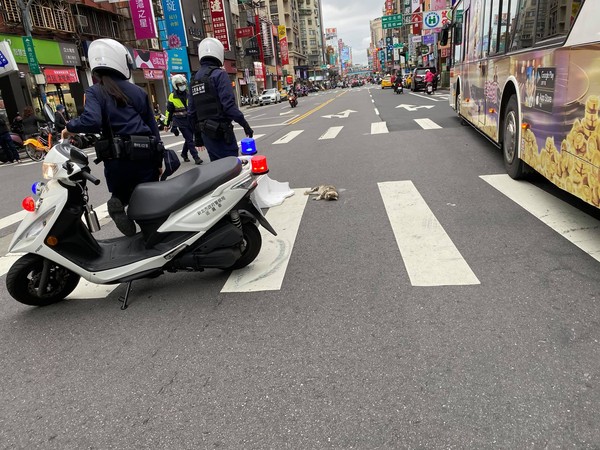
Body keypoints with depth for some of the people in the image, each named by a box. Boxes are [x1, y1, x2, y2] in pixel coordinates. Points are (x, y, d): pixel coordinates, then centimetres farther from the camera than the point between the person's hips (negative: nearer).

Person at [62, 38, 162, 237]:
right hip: (146, 156, 2)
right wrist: (159, 160, 18)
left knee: (120, 193, 23)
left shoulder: (95, 92, 2)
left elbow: (91, 121, -18)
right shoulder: (139, 91, 12)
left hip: (117, 158, -1)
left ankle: (119, 203, -9)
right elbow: (153, 127, 12)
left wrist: (70, 127, 3)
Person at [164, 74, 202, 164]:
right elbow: (169, 111, 3)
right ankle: (196, 157, -8)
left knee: (189, 138, 11)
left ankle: (184, 153, 33)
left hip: (190, 120, 4)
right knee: (189, 139, -9)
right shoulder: (172, 97, -2)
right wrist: (167, 124, 6)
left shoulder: (189, 94, 7)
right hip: (180, 121, -4)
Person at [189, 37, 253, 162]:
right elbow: (228, 104, -19)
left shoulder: (195, 78, 15)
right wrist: (245, 124, -12)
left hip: (205, 132, 8)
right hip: (220, 131, -8)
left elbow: (192, 110, 16)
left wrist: (198, 133, 22)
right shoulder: (219, 74, -9)